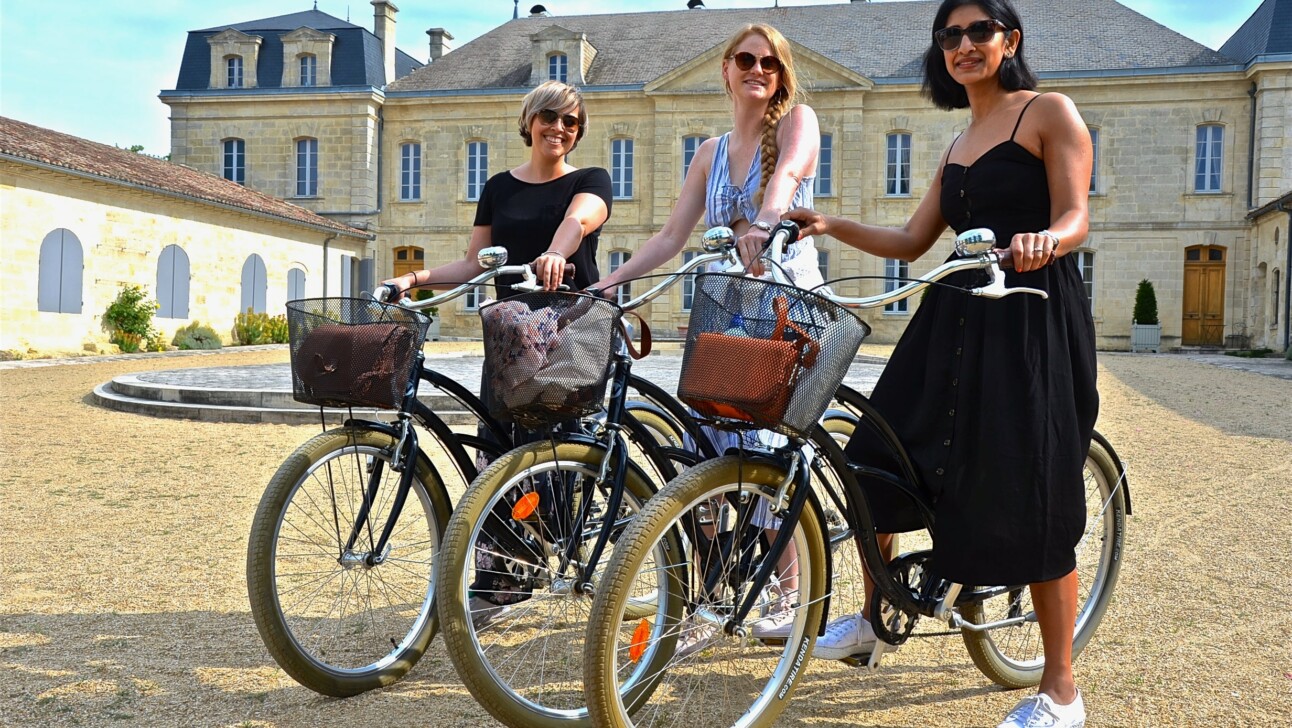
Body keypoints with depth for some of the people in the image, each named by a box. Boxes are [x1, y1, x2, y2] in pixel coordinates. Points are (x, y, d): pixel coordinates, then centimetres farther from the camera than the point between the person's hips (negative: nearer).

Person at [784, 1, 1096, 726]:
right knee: (876, 460, 5)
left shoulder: (1050, 112, 1)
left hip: (1032, 319, -7)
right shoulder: (958, 147, 21)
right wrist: (831, 225, 5)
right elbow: (912, 243, 16)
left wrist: (1043, 242, -34)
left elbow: (1075, 216, -12)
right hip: (954, 319, 7)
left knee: (1032, 501, -6)